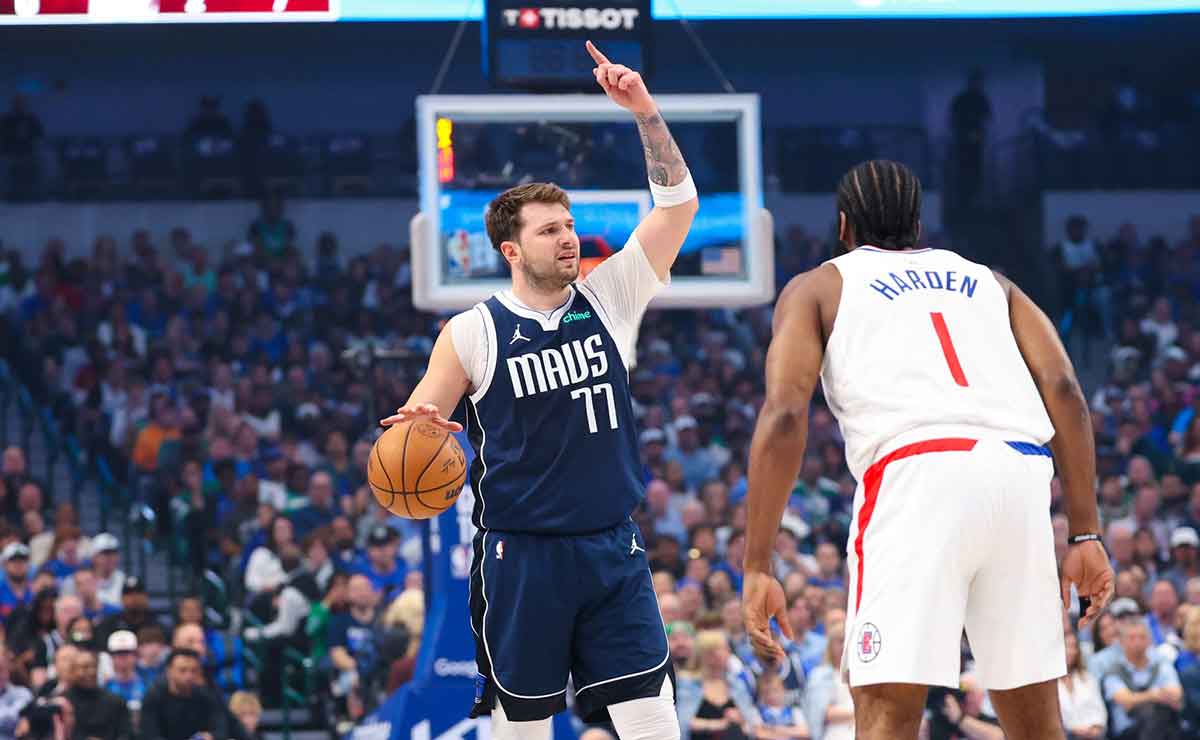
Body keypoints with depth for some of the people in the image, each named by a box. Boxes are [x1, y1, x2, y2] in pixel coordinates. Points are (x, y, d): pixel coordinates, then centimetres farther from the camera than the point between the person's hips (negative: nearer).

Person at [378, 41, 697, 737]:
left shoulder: (609, 299, 4)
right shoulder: (473, 333, -2)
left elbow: (678, 203, 1)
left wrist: (645, 111, -9)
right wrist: (414, 427, -24)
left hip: (613, 550, 2)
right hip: (520, 556, -2)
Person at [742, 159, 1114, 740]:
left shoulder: (817, 288, 22)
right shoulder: (989, 282, 32)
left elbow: (784, 416, 6)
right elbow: (1063, 391, 16)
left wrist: (757, 567, 3)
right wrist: (1085, 536, 13)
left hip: (915, 473, -4)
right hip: (1021, 474, 4)